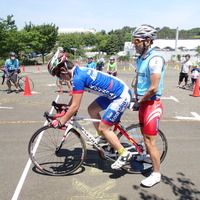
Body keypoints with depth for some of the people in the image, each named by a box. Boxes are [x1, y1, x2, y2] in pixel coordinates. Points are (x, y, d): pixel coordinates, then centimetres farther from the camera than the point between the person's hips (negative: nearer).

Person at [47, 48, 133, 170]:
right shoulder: (80, 71, 7)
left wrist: (60, 123, -9)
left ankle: (124, 154, 8)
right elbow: (75, 96, 19)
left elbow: (75, 106, -19)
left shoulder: (78, 78, -21)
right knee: (92, 109, 19)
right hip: (114, 94, 10)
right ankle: (104, 137, 31)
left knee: (103, 128, -4)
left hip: (122, 97, -10)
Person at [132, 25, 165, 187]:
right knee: (144, 134, 24)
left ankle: (156, 173, 16)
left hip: (152, 104, -9)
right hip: (143, 103, 9)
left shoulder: (155, 59, -21)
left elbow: (153, 88, -24)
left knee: (149, 141, -2)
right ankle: (149, 156, 48)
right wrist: (137, 99, 9)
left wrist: (139, 102, -13)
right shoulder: (140, 59, 8)